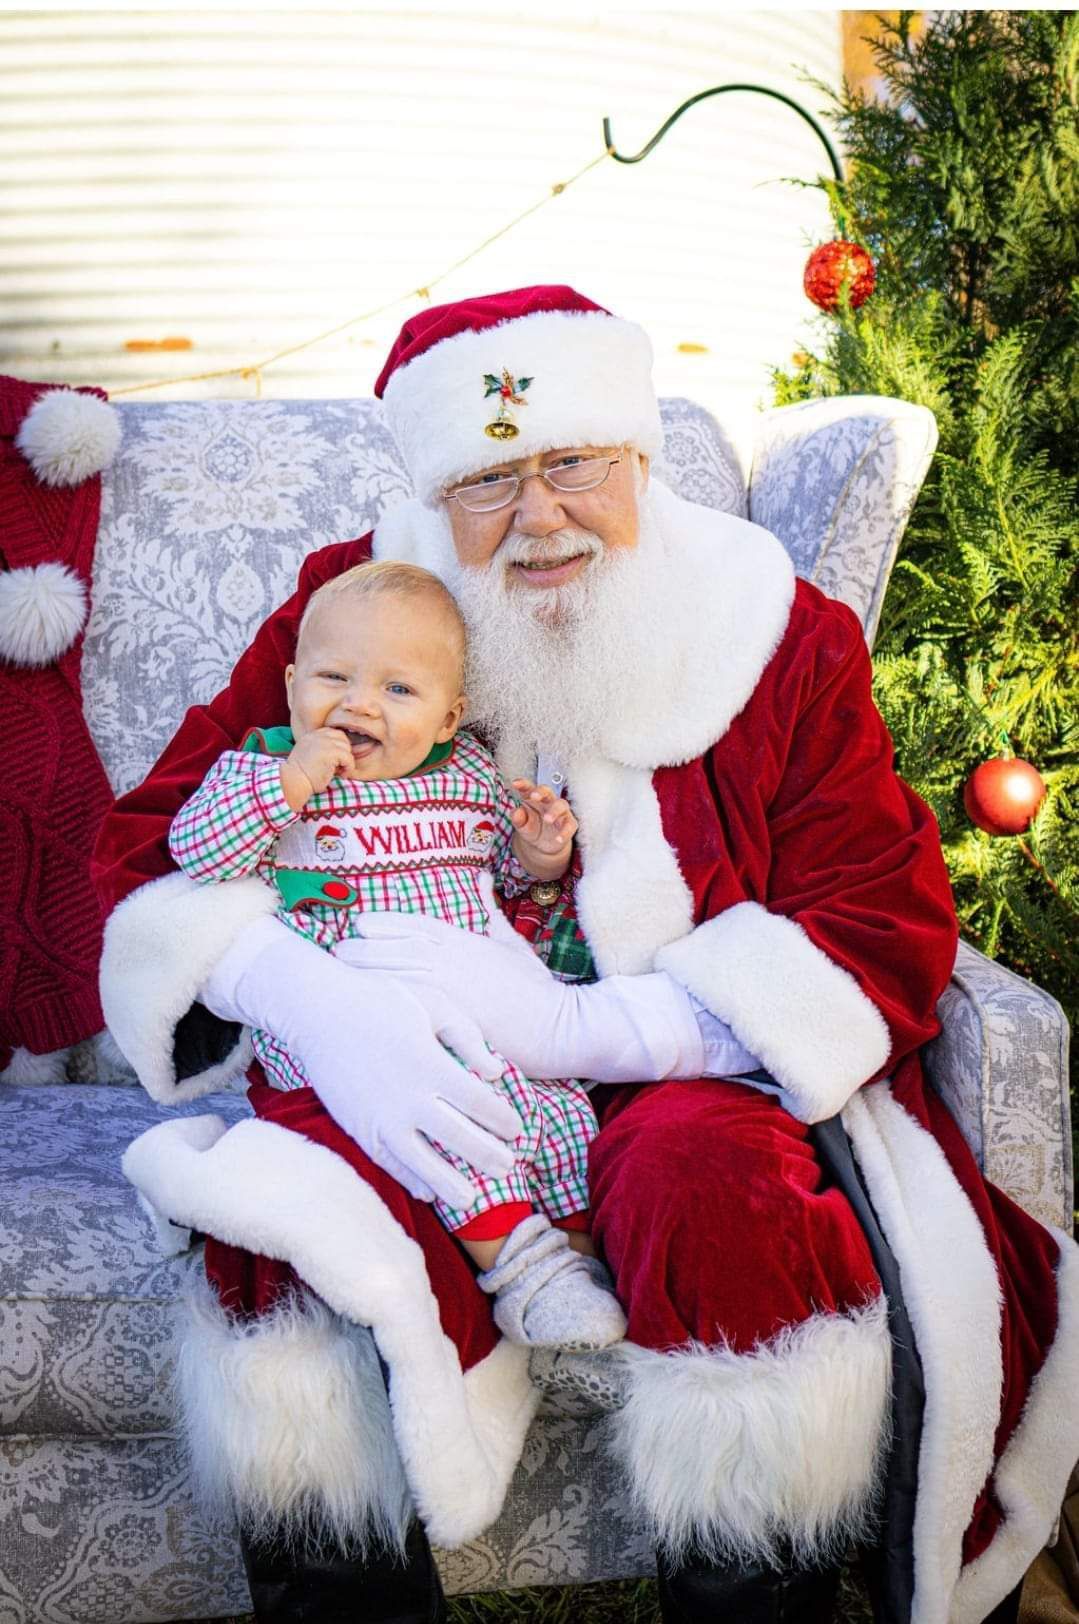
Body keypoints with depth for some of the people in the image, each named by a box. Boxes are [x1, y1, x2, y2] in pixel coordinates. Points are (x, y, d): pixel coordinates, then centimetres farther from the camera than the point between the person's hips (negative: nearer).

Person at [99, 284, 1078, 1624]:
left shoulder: (779, 635, -2)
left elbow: (888, 937, -7)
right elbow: (154, 837, 0)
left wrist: (574, 1027, -21)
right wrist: (311, 1000, -24)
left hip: (686, 1073, 0)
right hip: (409, 1076, 1)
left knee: (718, 1188, -33)